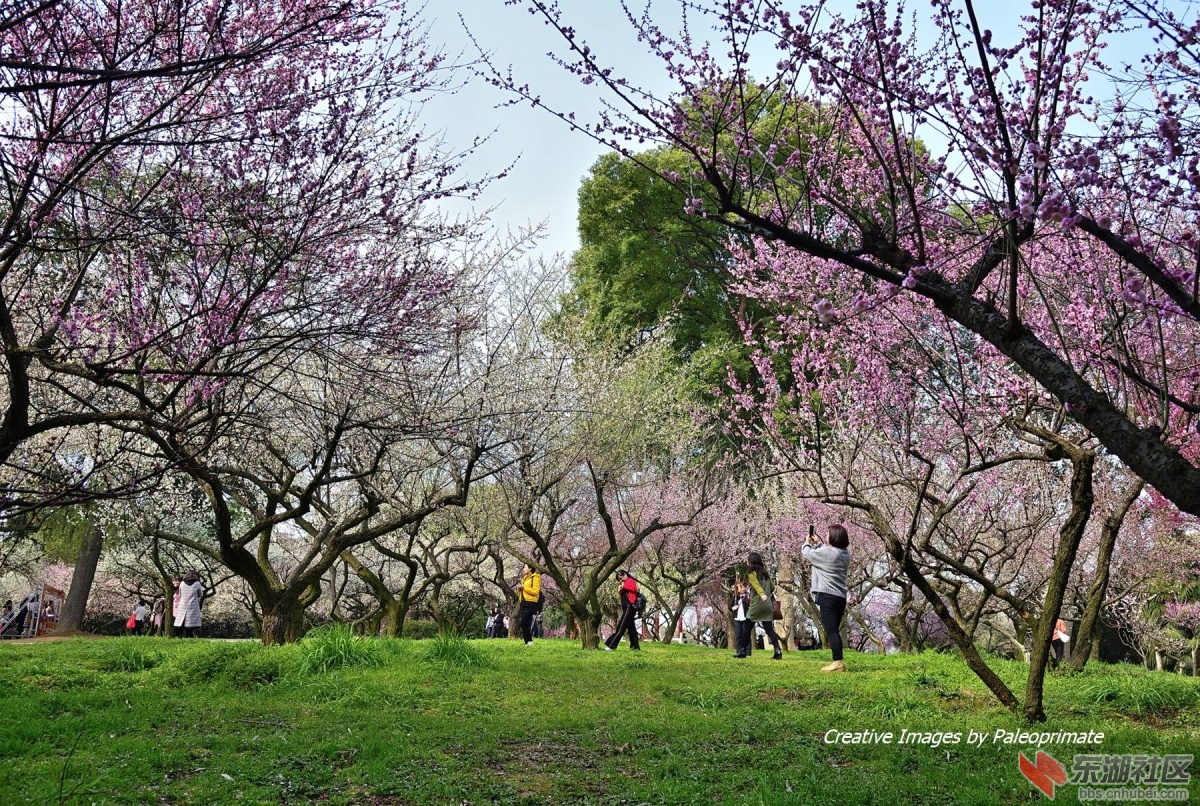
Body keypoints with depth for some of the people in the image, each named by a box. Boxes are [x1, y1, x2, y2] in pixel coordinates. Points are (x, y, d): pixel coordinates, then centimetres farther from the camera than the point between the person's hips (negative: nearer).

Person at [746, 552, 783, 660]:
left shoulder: (751, 574, -7)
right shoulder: (765, 573, 14)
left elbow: (757, 585, -26)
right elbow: (772, 588, 19)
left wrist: (762, 594, -41)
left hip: (756, 605, -6)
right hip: (767, 605, 6)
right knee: (769, 629, 6)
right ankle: (778, 651, -7)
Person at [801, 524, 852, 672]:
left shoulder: (827, 552, -15)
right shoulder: (845, 553, 9)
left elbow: (806, 553, 0)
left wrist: (807, 542, 20)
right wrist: (817, 542, 30)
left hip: (827, 596, -8)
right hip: (841, 596, 9)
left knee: (830, 630, -10)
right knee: (834, 630, 14)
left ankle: (838, 662, -16)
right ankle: (839, 662, 13)